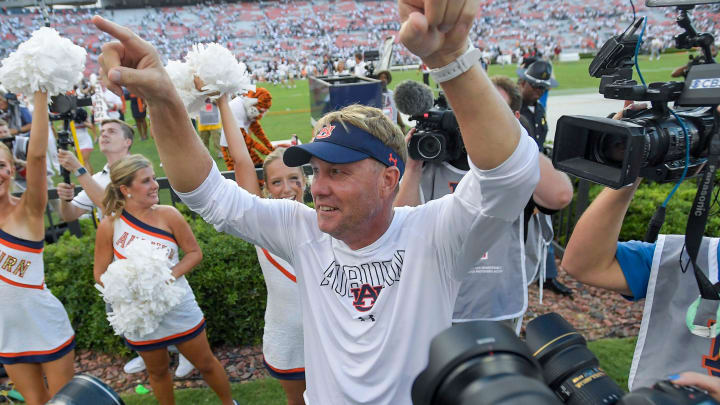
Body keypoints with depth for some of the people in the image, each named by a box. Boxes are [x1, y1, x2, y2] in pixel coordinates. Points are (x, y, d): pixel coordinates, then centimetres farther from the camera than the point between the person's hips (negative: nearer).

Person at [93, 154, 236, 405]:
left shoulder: (168, 214, -13)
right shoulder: (109, 226, -12)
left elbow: (195, 253, -6)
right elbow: (100, 273, -3)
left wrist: (171, 275, -21)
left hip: (179, 307, 0)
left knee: (205, 363, 13)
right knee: (157, 371, 21)